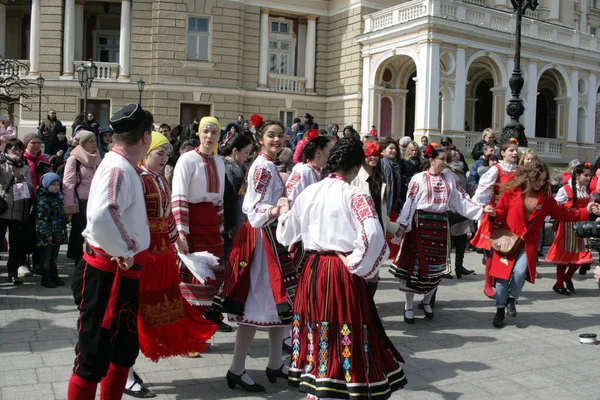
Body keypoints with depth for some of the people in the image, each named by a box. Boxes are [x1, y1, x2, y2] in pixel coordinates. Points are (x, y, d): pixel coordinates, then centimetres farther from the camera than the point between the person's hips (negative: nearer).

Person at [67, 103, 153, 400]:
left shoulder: (126, 168, 11)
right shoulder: (118, 169, -21)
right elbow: (101, 217, -38)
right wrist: (124, 252, -23)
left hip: (123, 274, 10)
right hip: (107, 275, -10)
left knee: (125, 349, 20)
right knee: (93, 357, 1)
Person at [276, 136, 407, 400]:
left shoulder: (309, 192, 4)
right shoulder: (355, 196, -10)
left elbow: (287, 234, 12)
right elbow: (373, 236, -25)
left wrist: (285, 211, 30)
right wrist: (355, 264, -11)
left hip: (313, 270, 5)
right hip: (343, 274, -5)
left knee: (318, 332, 17)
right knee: (348, 335, 5)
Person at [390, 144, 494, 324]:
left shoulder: (449, 178, 11)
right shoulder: (418, 178, -4)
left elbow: (461, 198, 8)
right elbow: (410, 202, -8)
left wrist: (481, 209, -1)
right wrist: (403, 224, -15)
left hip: (440, 224, 5)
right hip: (421, 223, -5)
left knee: (437, 265, 8)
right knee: (415, 263, -2)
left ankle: (426, 302, 29)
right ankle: (408, 306, 11)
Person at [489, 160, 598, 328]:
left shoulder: (546, 198, 4)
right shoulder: (511, 192, -6)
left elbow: (563, 214, 10)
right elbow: (500, 214, -1)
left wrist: (586, 211, 2)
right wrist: (493, 214, -23)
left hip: (528, 244, 2)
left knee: (520, 272, -19)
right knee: (503, 276, -1)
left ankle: (512, 299, 13)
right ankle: (500, 310, 18)